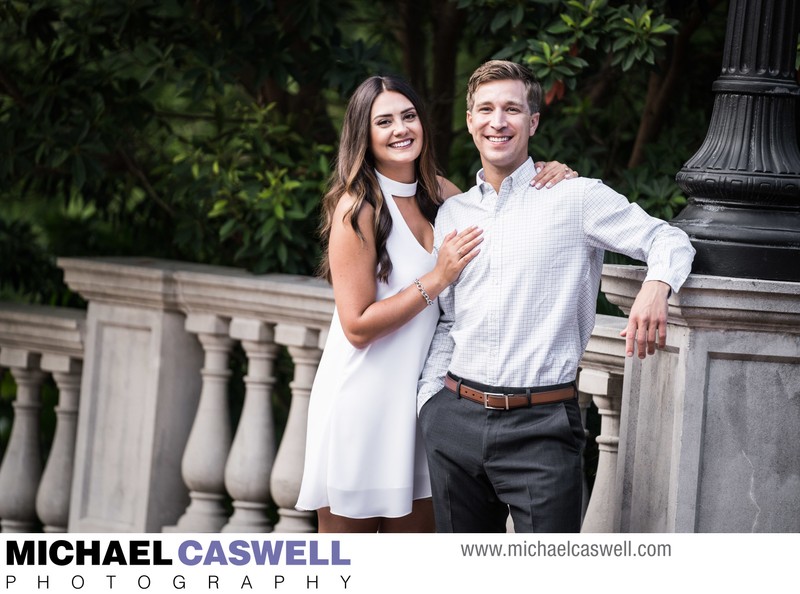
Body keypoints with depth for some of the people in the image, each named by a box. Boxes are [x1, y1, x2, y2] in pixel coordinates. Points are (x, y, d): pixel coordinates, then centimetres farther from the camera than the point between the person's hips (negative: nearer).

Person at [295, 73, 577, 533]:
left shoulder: (439, 193, 5)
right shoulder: (357, 208, -14)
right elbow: (357, 326, -17)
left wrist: (546, 181, 0)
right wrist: (438, 279, -18)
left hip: (417, 397, 7)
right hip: (360, 403, -7)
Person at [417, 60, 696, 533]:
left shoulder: (576, 198, 0)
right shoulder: (452, 214, 15)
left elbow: (668, 240, 0)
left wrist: (656, 286, -22)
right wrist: (430, 398, 9)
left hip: (541, 425, -5)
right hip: (457, 421, 5)